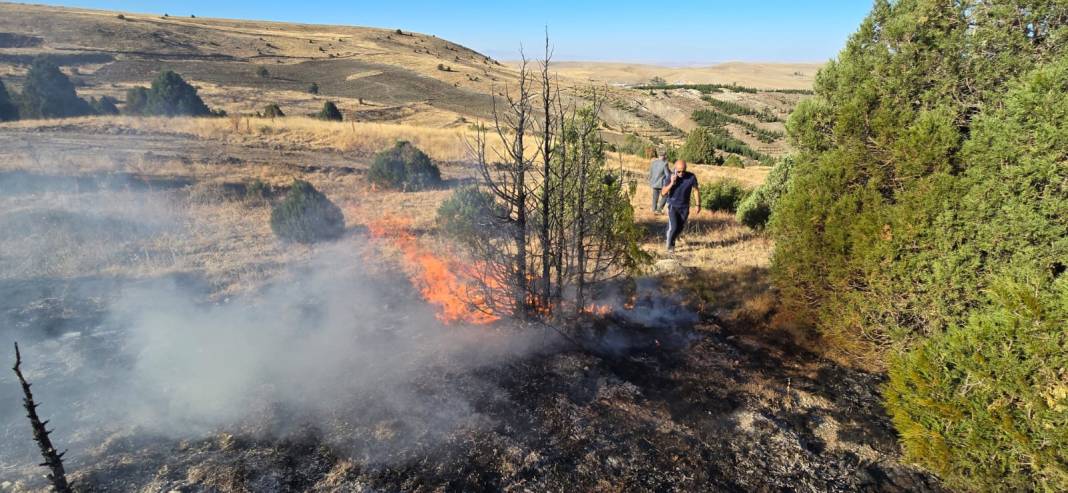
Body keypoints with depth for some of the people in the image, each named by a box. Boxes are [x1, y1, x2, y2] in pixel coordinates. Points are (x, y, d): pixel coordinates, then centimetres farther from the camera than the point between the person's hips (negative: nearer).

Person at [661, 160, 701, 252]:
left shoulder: (691, 177, -18)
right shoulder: (671, 177, -17)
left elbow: (696, 190, -3)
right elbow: (664, 193, -17)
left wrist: (698, 205, 0)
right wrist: (672, 183, -30)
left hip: (684, 207, 2)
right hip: (673, 206, -2)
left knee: (680, 228, 14)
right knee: (673, 227, -12)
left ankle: (672, 239, 42)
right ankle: (670, 246, 11)